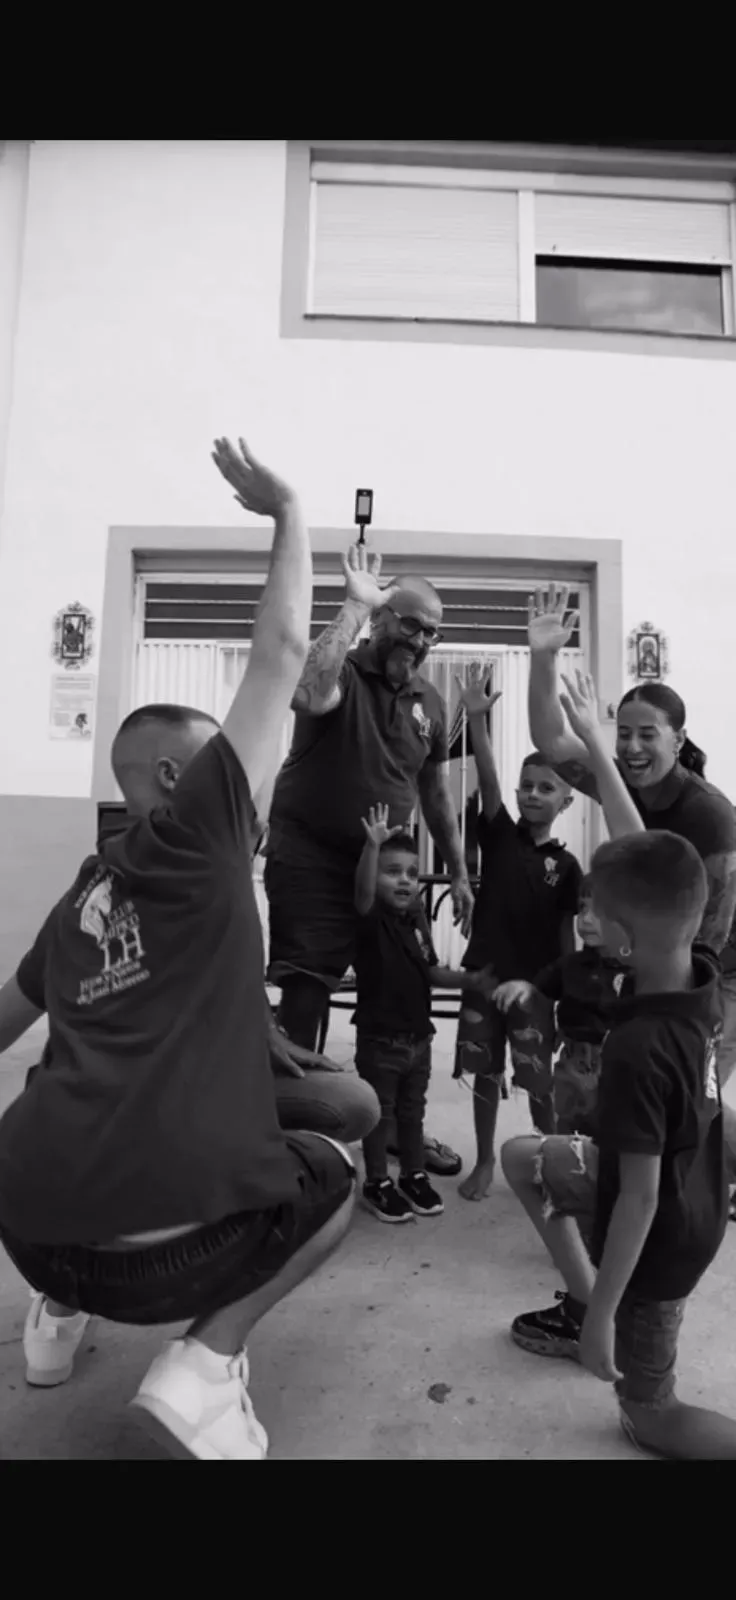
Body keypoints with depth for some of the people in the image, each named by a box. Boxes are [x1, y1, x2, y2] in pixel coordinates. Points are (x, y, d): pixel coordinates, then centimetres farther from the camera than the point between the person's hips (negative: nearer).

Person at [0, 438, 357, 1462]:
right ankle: (201, 1365, 6)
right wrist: (288, 511, 7)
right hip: (165, 1238, -7)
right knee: (335, 1184, 20)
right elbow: (281, 654, -5)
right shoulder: (197, 836, -5)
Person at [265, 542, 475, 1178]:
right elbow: (312, 697, -35)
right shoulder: (344, 673, -9)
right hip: (311, 862, -6)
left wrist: (458, 872, 16)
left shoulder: (429, 701, 8)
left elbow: (436, 790, 16)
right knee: (305, 996, 0)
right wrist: (354, 606, -28)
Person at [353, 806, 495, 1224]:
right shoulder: (372, 918, -17)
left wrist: (469, 980, -1)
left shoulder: (416, 919, 2)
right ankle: (378, 1184, 26)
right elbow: (363, 890, -40)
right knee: (379, 1115, 10)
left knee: (413, 1112, 20)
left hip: (419, 1036, 6)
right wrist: (372, 846, -54)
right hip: (380, 1039, -6)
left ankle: (415, 1177, 36)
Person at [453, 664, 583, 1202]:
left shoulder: (566, 865, -3)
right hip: (484, 975, 2)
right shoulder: (499, 835, -1)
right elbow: (488, 778, -15)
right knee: (486, 1075, 13)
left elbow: (567, 934, 0)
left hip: (534, 985, -1)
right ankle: (485, 1162, 32)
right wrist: (478, 717, -28)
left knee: (540, 1084, 8)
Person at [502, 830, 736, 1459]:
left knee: (650, 1417, 18)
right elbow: (658, 877, -1)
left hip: (659, 1237, -7)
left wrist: (602, 1316, -20)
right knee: (520, 1157, 20)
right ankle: (581, 1301, 30)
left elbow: (639, 1200, -32)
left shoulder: (638, 1051, -40)